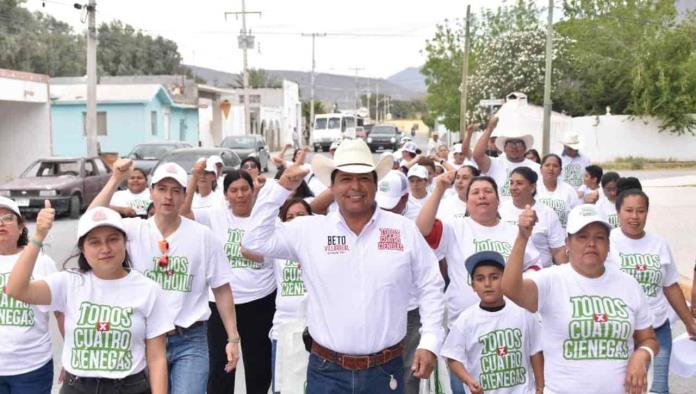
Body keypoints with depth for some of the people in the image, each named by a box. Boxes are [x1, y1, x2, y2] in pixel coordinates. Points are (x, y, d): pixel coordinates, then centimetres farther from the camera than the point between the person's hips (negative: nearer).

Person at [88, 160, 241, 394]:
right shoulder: (134, 230, -1)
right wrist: (115, 180, -21)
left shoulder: (203, 236, -3)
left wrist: (233, 338, -1)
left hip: (190, 341, -1)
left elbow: (222, 289, 1)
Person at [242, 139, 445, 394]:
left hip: (386, 371, 0)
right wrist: (282, 189, -5)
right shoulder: (309, 230, 0)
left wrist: (430, 343, -2)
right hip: (326, 371, 0)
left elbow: (430, 287, 5)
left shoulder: (404, 230, 0)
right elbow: (256, 241, 0)